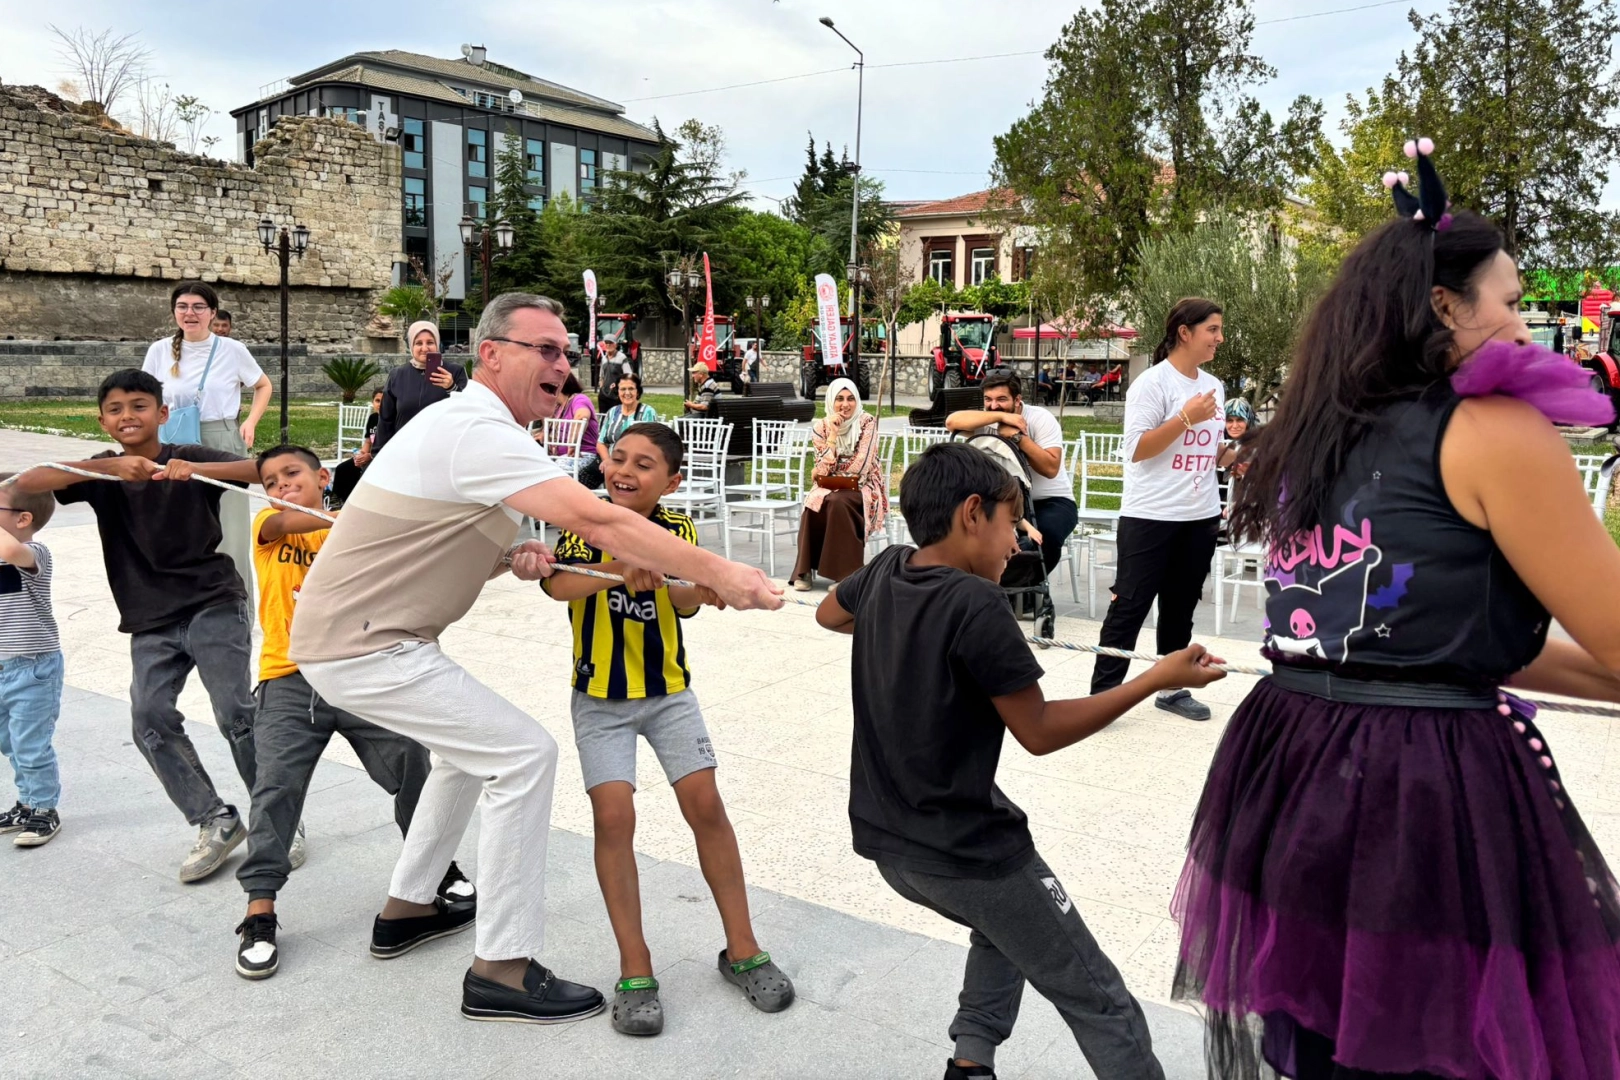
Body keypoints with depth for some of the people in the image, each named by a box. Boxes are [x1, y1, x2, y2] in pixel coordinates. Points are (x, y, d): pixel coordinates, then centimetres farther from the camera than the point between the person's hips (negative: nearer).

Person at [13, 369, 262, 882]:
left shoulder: (189, 458, -4)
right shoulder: (102, 472, 4)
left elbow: (262, 471, -18)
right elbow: (27, 483, -13)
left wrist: (197, 470, -35)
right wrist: (109, 467, -27)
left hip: (213, 607, -4)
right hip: (150, 623, 4)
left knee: (236, 715, -9)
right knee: (150, 722, -8)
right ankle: (216, 822, 6)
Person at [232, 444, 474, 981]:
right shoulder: (267, 525, 5)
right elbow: (284, 524, -19)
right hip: (290, 681, -1)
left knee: (411, 764, 1)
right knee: (275, 787, -7)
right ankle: (259, 912, 5)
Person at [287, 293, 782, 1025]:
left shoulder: (468, 425, 11)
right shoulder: (478, 432, -21)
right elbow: (598, 523, -31)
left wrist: (511, 562, -3)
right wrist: (717, 573, -30)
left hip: (352, 632, 10)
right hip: (364, 646, -10)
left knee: (473, 745, 23)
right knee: (523, 753, -12)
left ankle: (407, 910, 35)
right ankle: (501, 971, -4)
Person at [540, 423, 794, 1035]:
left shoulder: (679, 531, -4)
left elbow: (686, 602, -19)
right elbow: (557, 585, -28)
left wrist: (698, 588, -43)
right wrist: (621, 568, -46)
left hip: (668, 692, 2)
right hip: (600, 698, -1)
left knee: (705, 805, -5)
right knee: (613, 816, -13)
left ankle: (741, 950, 10)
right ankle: (635, 971, 0)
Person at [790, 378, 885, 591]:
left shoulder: (867, 422, -9)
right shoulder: (820, 427, 1)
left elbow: (860, 469, -15)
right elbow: (824, 470, -10)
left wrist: (822, 474, -6)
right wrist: (833, 433, -18)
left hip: (863, 489, -3)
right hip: (832, 488, 3)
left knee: (837, 501, -34)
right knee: (814, 502, -30)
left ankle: (845, 572, -27)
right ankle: (805, 571, -25)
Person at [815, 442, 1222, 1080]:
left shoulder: (885, 571, -1)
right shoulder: (977, 604, -22)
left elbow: (827, 615, 21)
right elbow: (1038, 731, -15)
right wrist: (1157, 678, -10)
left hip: (887, 838, 8)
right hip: (967, 852, -8)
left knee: (1006, 926, 34)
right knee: (1099, 1004, 5)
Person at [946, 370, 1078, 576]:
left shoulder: (1041, 419, -12)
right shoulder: (986, 419, -4)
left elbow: (1050, 468, -23)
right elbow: (952, 421, -27)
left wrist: (1017, 436, -27)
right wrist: (1000, 416, -32)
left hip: (1051, 501, -3)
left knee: (1045, 532, -33)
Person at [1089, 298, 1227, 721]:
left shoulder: (1214, 386, 12)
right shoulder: (1153, 382, -11)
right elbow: (1136, 448, -17)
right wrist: (1186, 419, -22)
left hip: (1201, 516, 7)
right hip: (1151, 516, -7)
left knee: (1181, 608, 14)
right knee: (1130, 606, -3)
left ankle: (1172, 688, 24)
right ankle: (1102, 692, 4)